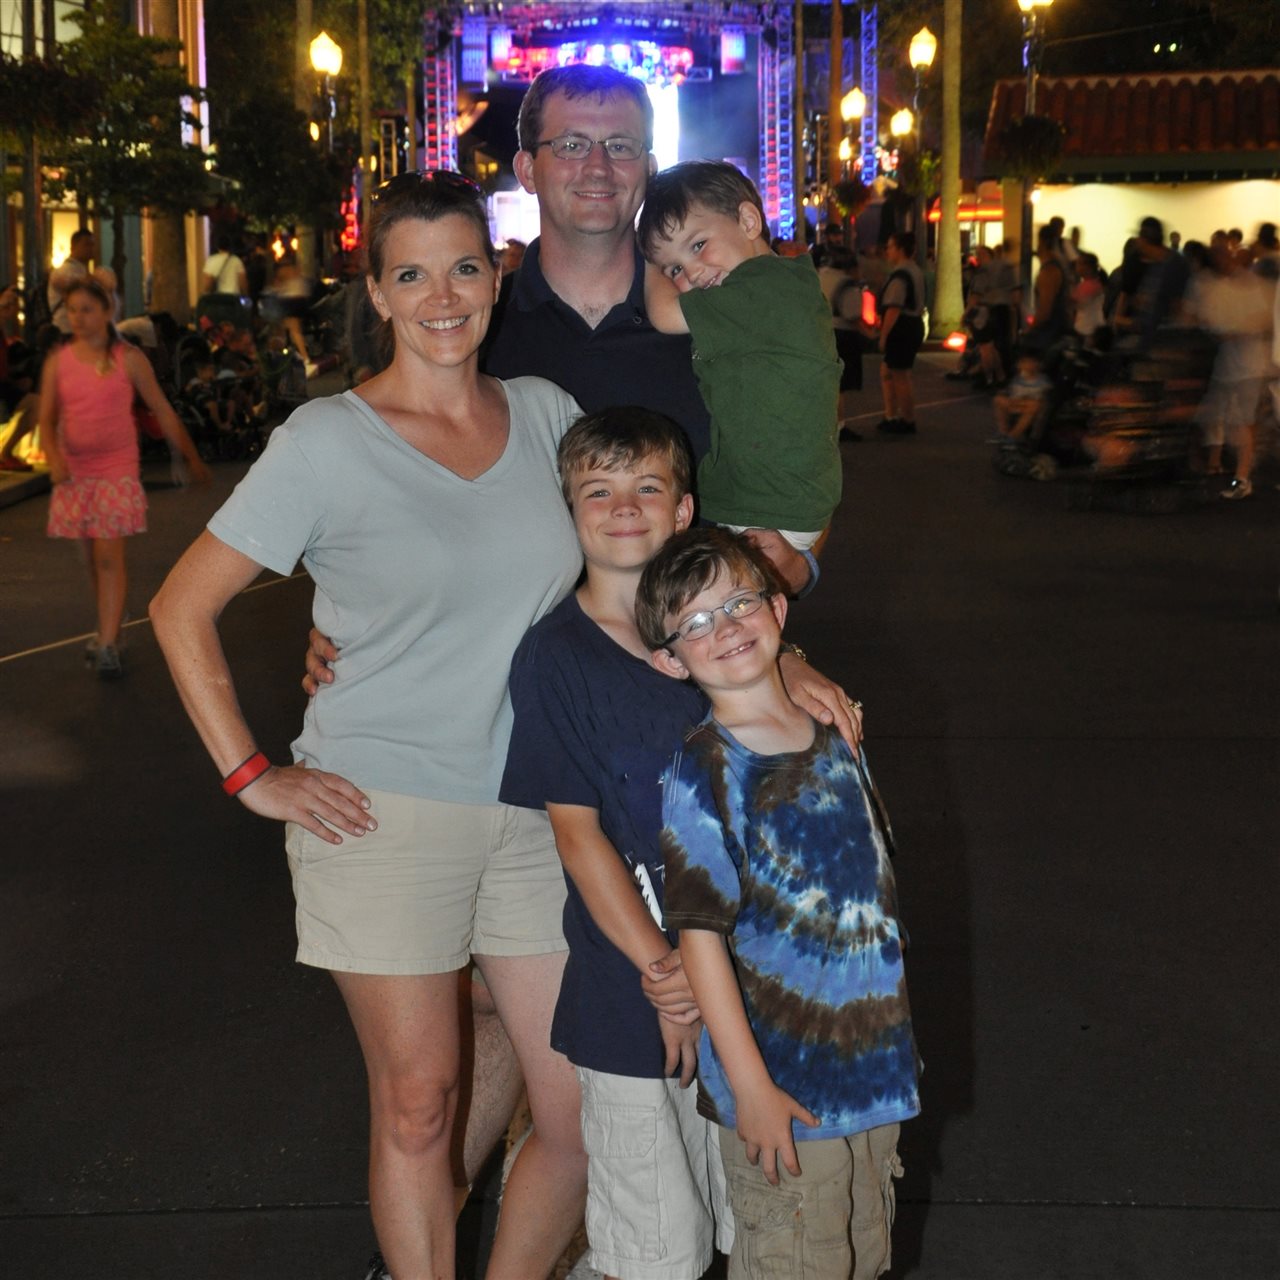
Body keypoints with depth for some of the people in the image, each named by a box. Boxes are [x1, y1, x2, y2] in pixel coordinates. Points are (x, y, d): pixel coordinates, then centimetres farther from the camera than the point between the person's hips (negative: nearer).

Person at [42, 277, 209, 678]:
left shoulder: (128, 359, -2)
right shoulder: (57, 362, 3)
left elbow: (162, 410, 4)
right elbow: (47, 419, 2)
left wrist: (190, 456, 8)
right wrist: (53, 457, -18)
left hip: (117, 469, -3)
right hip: (75, 472, 3)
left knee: (109, 556, -11)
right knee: (92, 559, 12)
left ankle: (107, 646, -11)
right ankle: (109, 628, 28)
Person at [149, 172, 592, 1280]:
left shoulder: (546, 412, 6)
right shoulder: (327, 443, -6)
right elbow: (183, 608, -2)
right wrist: (251, 775, -7)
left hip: (533, 811, 4)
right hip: (383, 812, -4)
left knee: (587, 1110, 4)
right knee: (416, 1102, 4)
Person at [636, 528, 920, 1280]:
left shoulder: (834, 731, 4)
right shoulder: (703, 774, -17)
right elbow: (701, 935, -17)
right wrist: (750, 1085, -18)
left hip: (874, 1066, 6)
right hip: (784, 1081, -6)